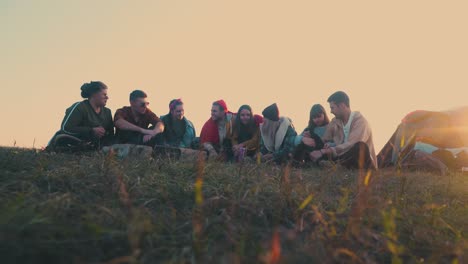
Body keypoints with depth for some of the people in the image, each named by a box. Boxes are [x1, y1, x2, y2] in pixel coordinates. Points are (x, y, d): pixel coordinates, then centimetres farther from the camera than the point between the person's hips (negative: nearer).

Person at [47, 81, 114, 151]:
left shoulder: (107, 112, 8)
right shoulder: (79, 107, -10)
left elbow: (110, 133, 7)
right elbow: (65, 128, -22)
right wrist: (92, 131, -27)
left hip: (91, 150, 6)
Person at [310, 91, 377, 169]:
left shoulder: (360, 121, -16)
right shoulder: (335, 122, 4)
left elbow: (350, 146, -28)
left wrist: (323, 151, -30)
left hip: (364, 166, -5)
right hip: (347, 163, 6)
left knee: (360, 146, -34)